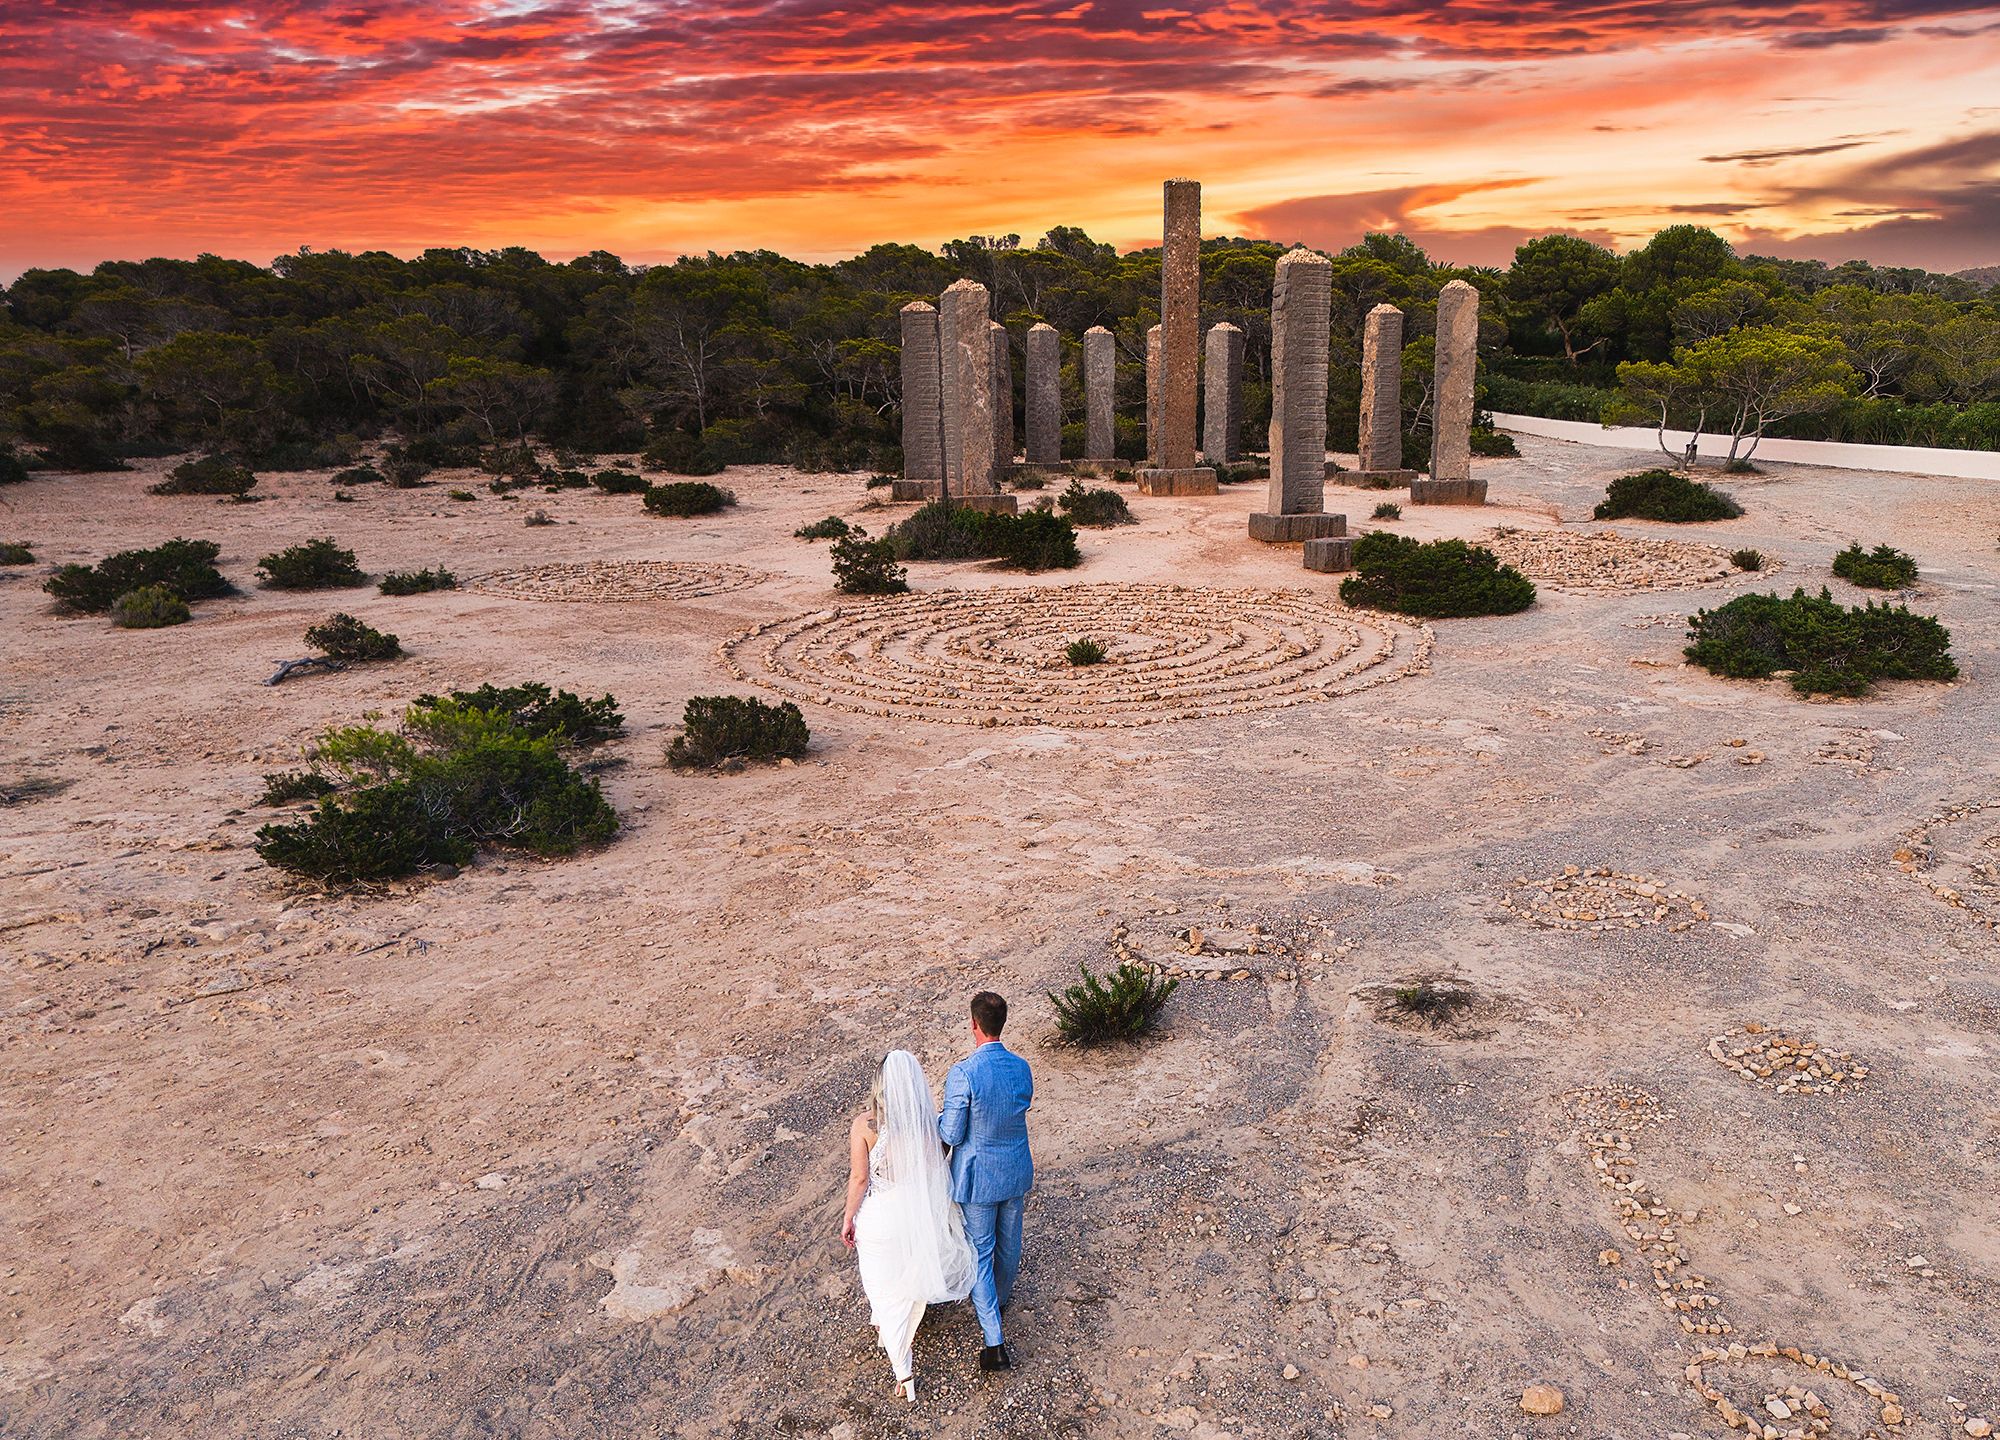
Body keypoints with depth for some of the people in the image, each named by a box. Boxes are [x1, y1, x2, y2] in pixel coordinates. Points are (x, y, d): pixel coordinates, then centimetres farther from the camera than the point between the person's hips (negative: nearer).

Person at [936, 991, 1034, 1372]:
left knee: (980, 1253, 8)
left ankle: (995, 1343, 7)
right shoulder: (1022, 1067, -8)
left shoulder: (962, 1075, -27)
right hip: (1015, 1172, 5)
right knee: (1008, 1243, 25)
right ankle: (1000, 1299, 50)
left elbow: (951, 1135, -20)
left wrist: (938, 1118, 1)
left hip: (977, 1177, -5)